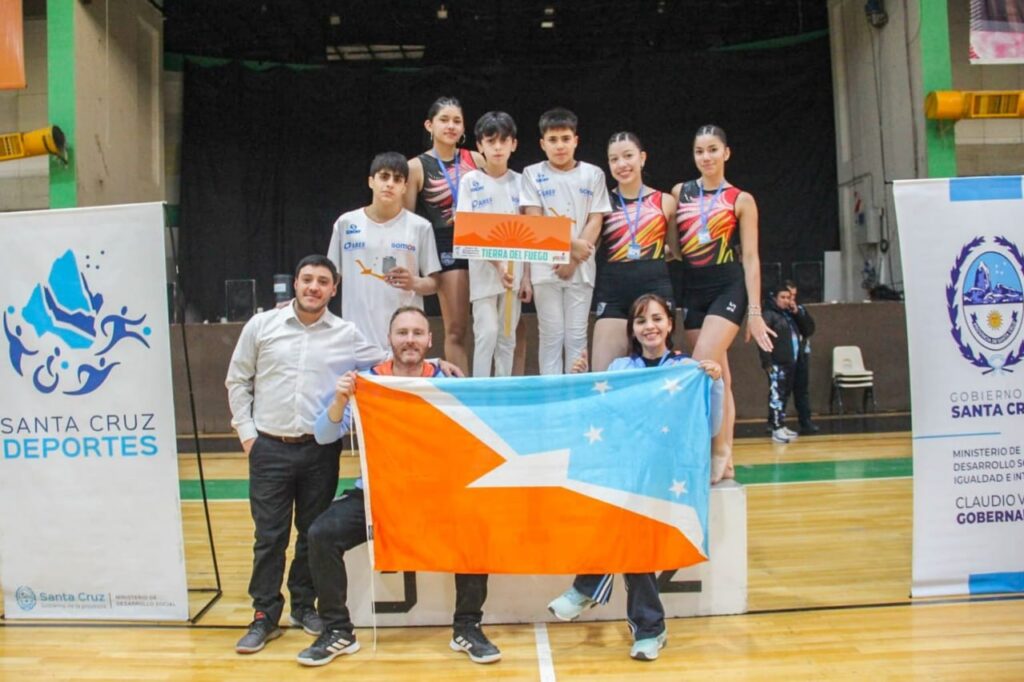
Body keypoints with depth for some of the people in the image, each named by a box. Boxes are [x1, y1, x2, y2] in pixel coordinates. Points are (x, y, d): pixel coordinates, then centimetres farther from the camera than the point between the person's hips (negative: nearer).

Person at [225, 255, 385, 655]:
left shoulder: (347, 335, 3)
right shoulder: (262, 325, 2)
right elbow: (237, 381, 8)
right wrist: (246, 431, 2)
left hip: (320, 449, 1)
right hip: (269, 447, -1)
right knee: (269, 535, 4)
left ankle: (305, 606, 29)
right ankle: (265, 616, 18)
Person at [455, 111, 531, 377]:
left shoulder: (519, 182, 6)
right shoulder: (470, 181, -1)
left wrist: (526, 276, 1)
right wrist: (497, 264, -17)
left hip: (514, 270, 3)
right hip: (483, 270, -3)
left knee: (508, 336, 7)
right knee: (487, 333, -8)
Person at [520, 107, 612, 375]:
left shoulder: (593, 174, 6)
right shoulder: (533, 174, 3)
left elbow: (595, 221, 1)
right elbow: (534, 222, -4)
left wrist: (573, 261, -8)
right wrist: (570, 245, -12)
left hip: (581, 267, 1)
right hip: (545, 266, -1)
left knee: (577, 335, 5)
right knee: (551, 335, 2)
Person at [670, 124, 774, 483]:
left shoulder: (741, 200, 3)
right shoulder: (680, 192, 10)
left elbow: (751, 258, 0)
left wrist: (755, 311, -5)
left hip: (728, 286, -3)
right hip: (691, 288, 3)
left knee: (703, 368, -20)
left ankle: (718, 451, -7)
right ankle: (724, 459, 11)